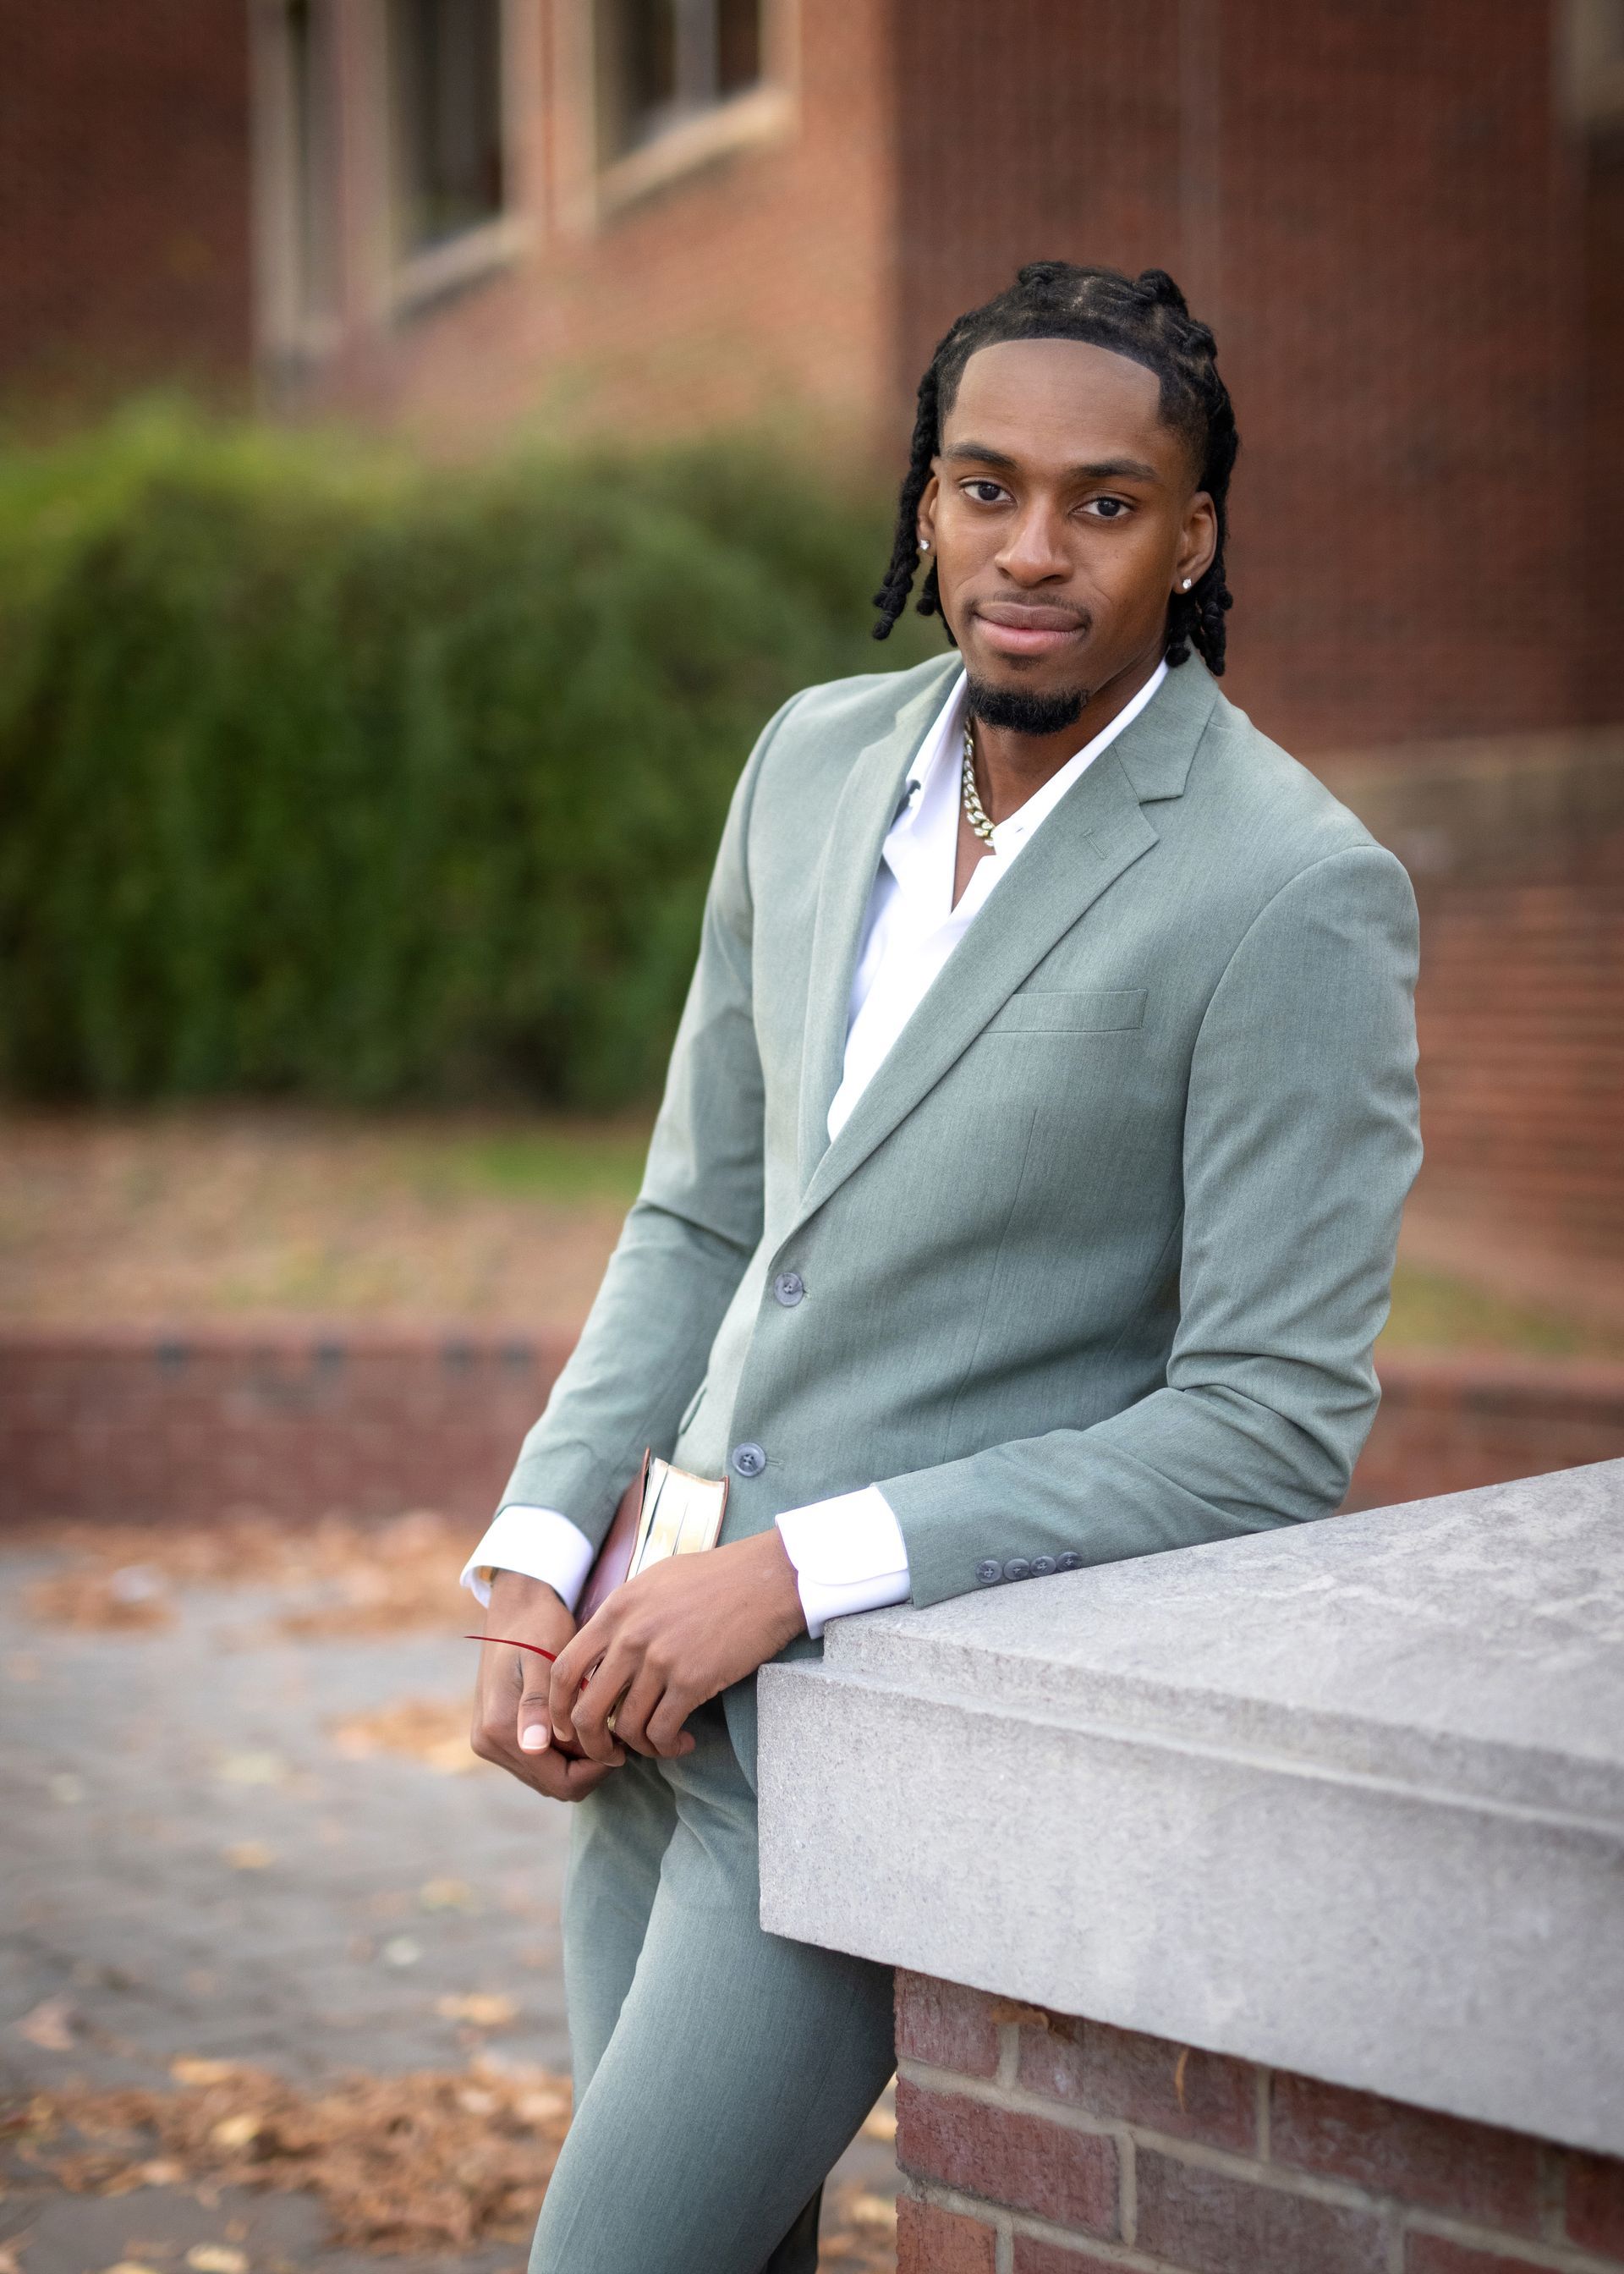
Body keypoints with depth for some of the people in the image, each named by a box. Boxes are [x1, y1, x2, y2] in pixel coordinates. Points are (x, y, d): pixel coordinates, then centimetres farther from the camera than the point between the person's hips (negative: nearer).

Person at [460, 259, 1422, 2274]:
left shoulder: (1296, 895, -16)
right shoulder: (820, 762, 5)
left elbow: (1274, 1425, -17)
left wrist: (798, 1571, -20)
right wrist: (536, 1558, 0)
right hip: (661, 1665, 7)